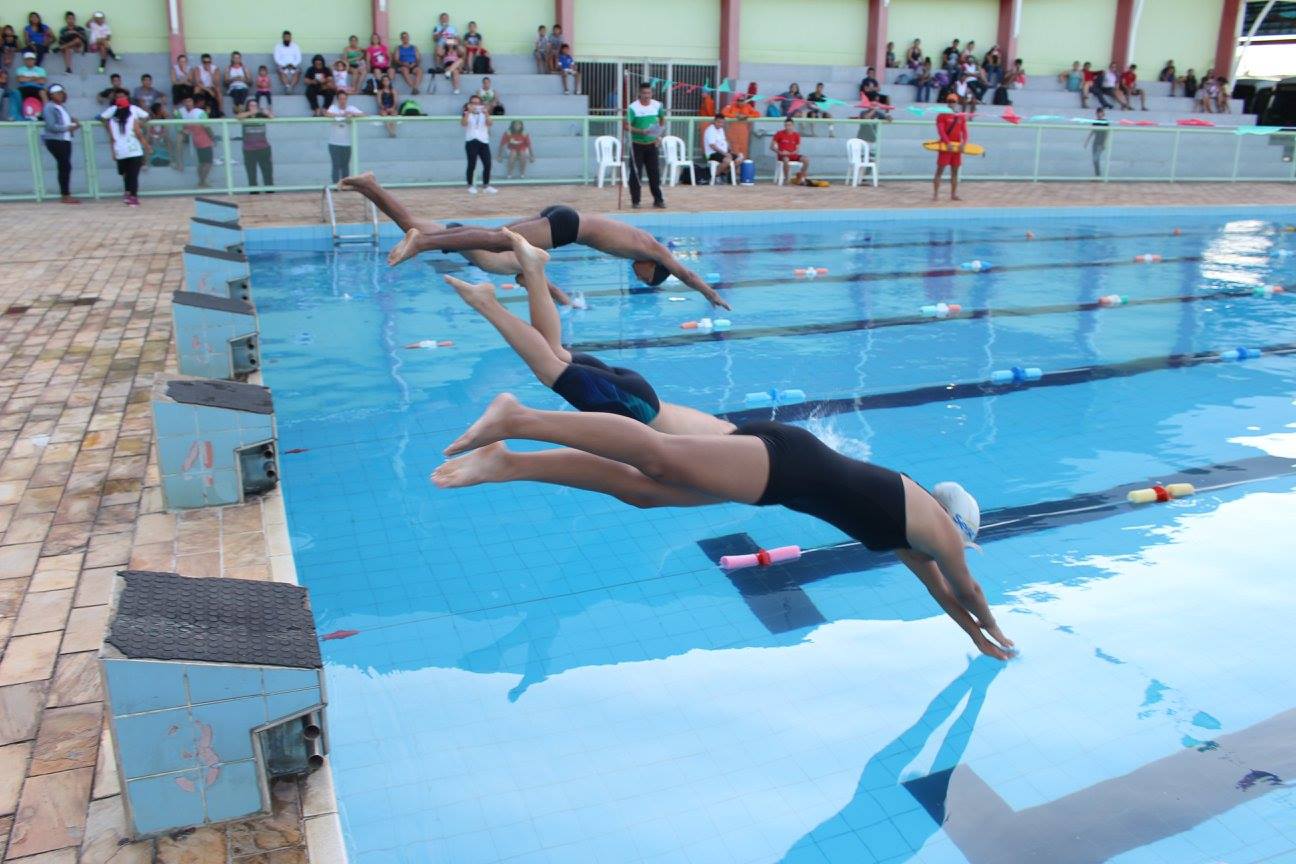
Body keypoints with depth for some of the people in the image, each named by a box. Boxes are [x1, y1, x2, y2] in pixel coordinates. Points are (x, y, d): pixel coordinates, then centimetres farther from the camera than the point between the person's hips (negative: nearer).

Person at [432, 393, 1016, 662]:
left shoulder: (909, 518, 33)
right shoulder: (941, 527, 13)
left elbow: (938, 588, 47)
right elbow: (967, 589, 28)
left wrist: (977, 636, 58)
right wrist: (990, 629, 48)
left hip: (783, 463, 7)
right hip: (786, 464, -7)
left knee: (640, 487, -3)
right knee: (662, 457, -21)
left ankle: (504, 465, -10)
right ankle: (518, 418, -31)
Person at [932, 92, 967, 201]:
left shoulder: (961, 117, 11)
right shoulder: (942, 116, -1)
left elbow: (964, 131, 5)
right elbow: (941, 130, -13)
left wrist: (963, 143, -13)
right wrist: (948, 143, -25)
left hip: (957, 147, 5)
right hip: (945, 147, -5)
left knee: (955, 172, 7)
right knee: (940, 171, -6)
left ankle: (953, 195, 13)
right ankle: (935, 194, -6)